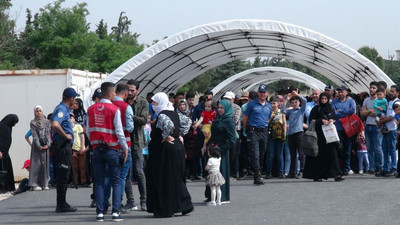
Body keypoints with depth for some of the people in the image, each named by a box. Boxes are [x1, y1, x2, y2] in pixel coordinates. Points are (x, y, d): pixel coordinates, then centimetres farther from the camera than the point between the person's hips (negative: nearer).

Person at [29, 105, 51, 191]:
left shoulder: (47, 122, 10)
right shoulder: (33, 123, 3)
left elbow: (48, 133, 4)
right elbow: (34, 135, -4)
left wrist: (47, 144, -9)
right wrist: (39, 146, -14)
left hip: (46, 145, 3)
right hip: (37, 145, -2)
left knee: (45, 163, 1)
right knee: (37, 164, -7)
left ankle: (45, 184, 5)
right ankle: (35, 184, -7)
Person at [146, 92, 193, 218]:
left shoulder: (162, 115, -15)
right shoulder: (174, 113, 12)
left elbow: (169, 125, -33)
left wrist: (165, 137, -19)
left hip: (164, 150, -9)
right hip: (177, 147, 9)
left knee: (162, 180, -2)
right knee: (176, 178, 15)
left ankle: (165, 209, 0)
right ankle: (185, 205, 14)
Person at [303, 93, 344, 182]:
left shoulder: (331, 108, 14)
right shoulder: (316, 108, 3)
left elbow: (335, 119, 18)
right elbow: (311, 120, -2)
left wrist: (331, 120, -3)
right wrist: (321, 121, -14)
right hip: (319, 134, -3)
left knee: (332, 153, -6)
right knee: (319, 155, -3)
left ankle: (336, 174, -11)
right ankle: (317, 176, 3)